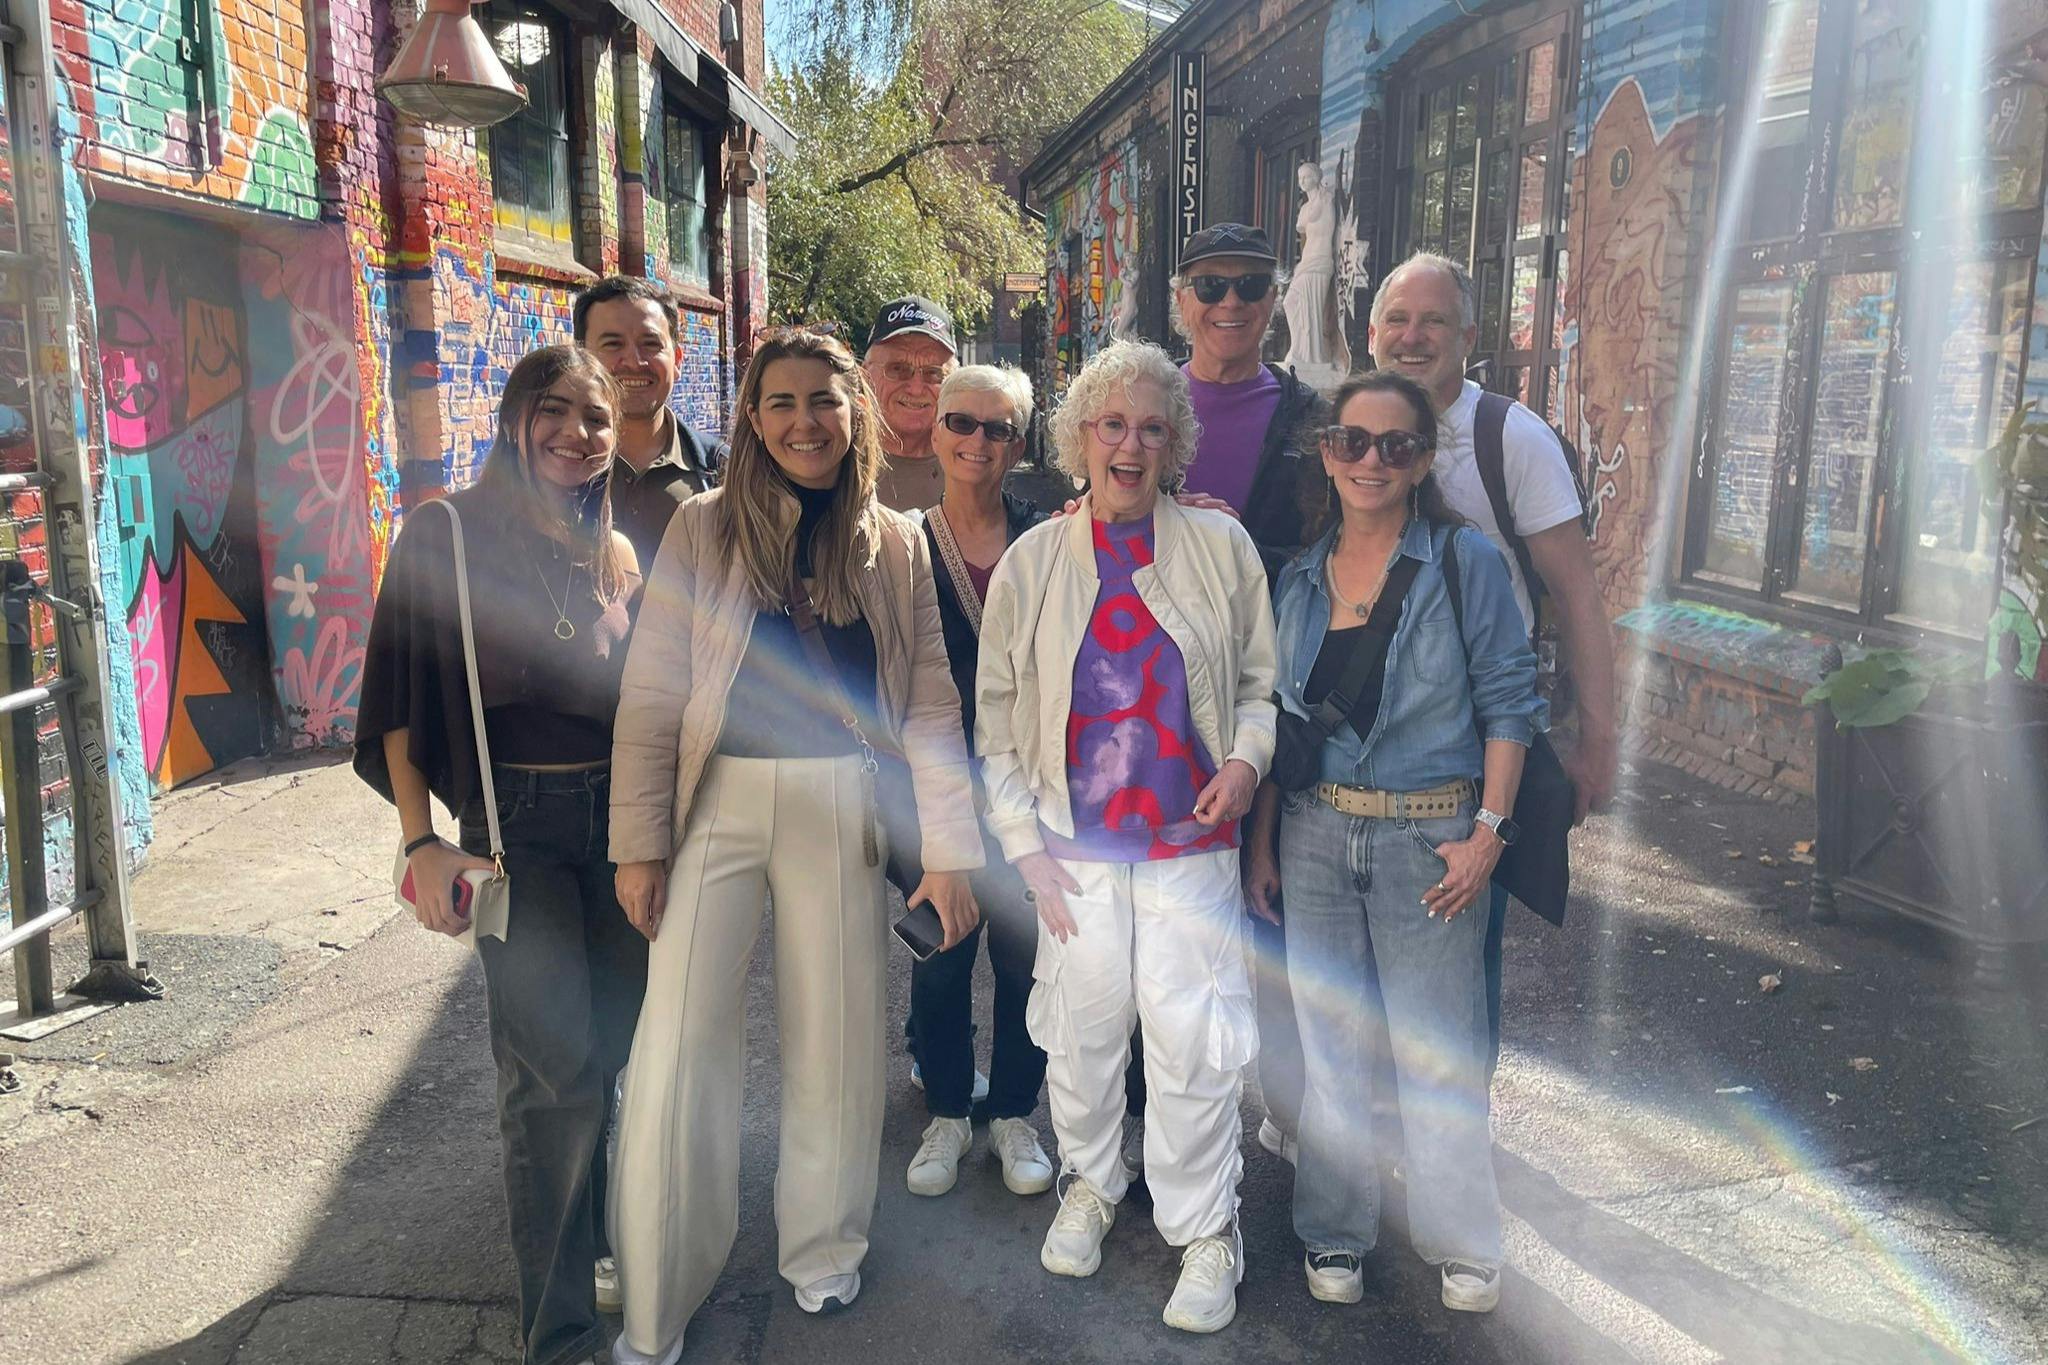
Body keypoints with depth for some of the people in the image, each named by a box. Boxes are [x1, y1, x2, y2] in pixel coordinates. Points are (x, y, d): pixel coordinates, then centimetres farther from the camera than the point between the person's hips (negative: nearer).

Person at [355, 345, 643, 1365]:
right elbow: (400, 698, -6)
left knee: (617, 1044, 10)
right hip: (513, 825, -5)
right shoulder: (451, 533, -6)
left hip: (614, 819, 5)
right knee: (560, 1062, -6)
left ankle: (593, 1241, 35)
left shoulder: (618, 555, 9)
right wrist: (422, 842, -12)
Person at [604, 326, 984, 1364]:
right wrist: (640, 844, -6)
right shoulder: (704, 527, -1)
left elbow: (929, 704, 4)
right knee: (677, 1054, 0)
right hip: (720, 803, -1)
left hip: (844, 811, 2)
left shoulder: (895, 544, 5)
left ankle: (822, 1250, 36)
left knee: (834, 1042, 12)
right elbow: (651, 694, -2)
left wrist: (949, 849, 0)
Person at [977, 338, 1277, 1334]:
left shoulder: (1221, 545, 2)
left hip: (1191, 842, -1)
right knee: (1081, 1034, 12)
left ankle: (1206, 1233, 21)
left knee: (1192, 1046, 0)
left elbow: (1262, 680, 10)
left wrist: (1248, 757, -10)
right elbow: (997, 718, 6)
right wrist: (1026, 845, 0)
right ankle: (1088, 1185, 38)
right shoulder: (1032, 560, 3)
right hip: (1076, 847, 1)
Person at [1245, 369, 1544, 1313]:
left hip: (1430, 837, -3)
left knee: (1439, 1051, 5)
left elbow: (1509, 702, -4)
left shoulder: (1463, 562, -5)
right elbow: (1275, 715, 10)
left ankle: (1462, 1244, 26)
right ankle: (1334, 1234, 28)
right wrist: (1260, 841, 7)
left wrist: (1489, 829, -10)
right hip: (1315, 835, 3)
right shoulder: (1300, 575, 6)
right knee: (1331, 1043, 11)